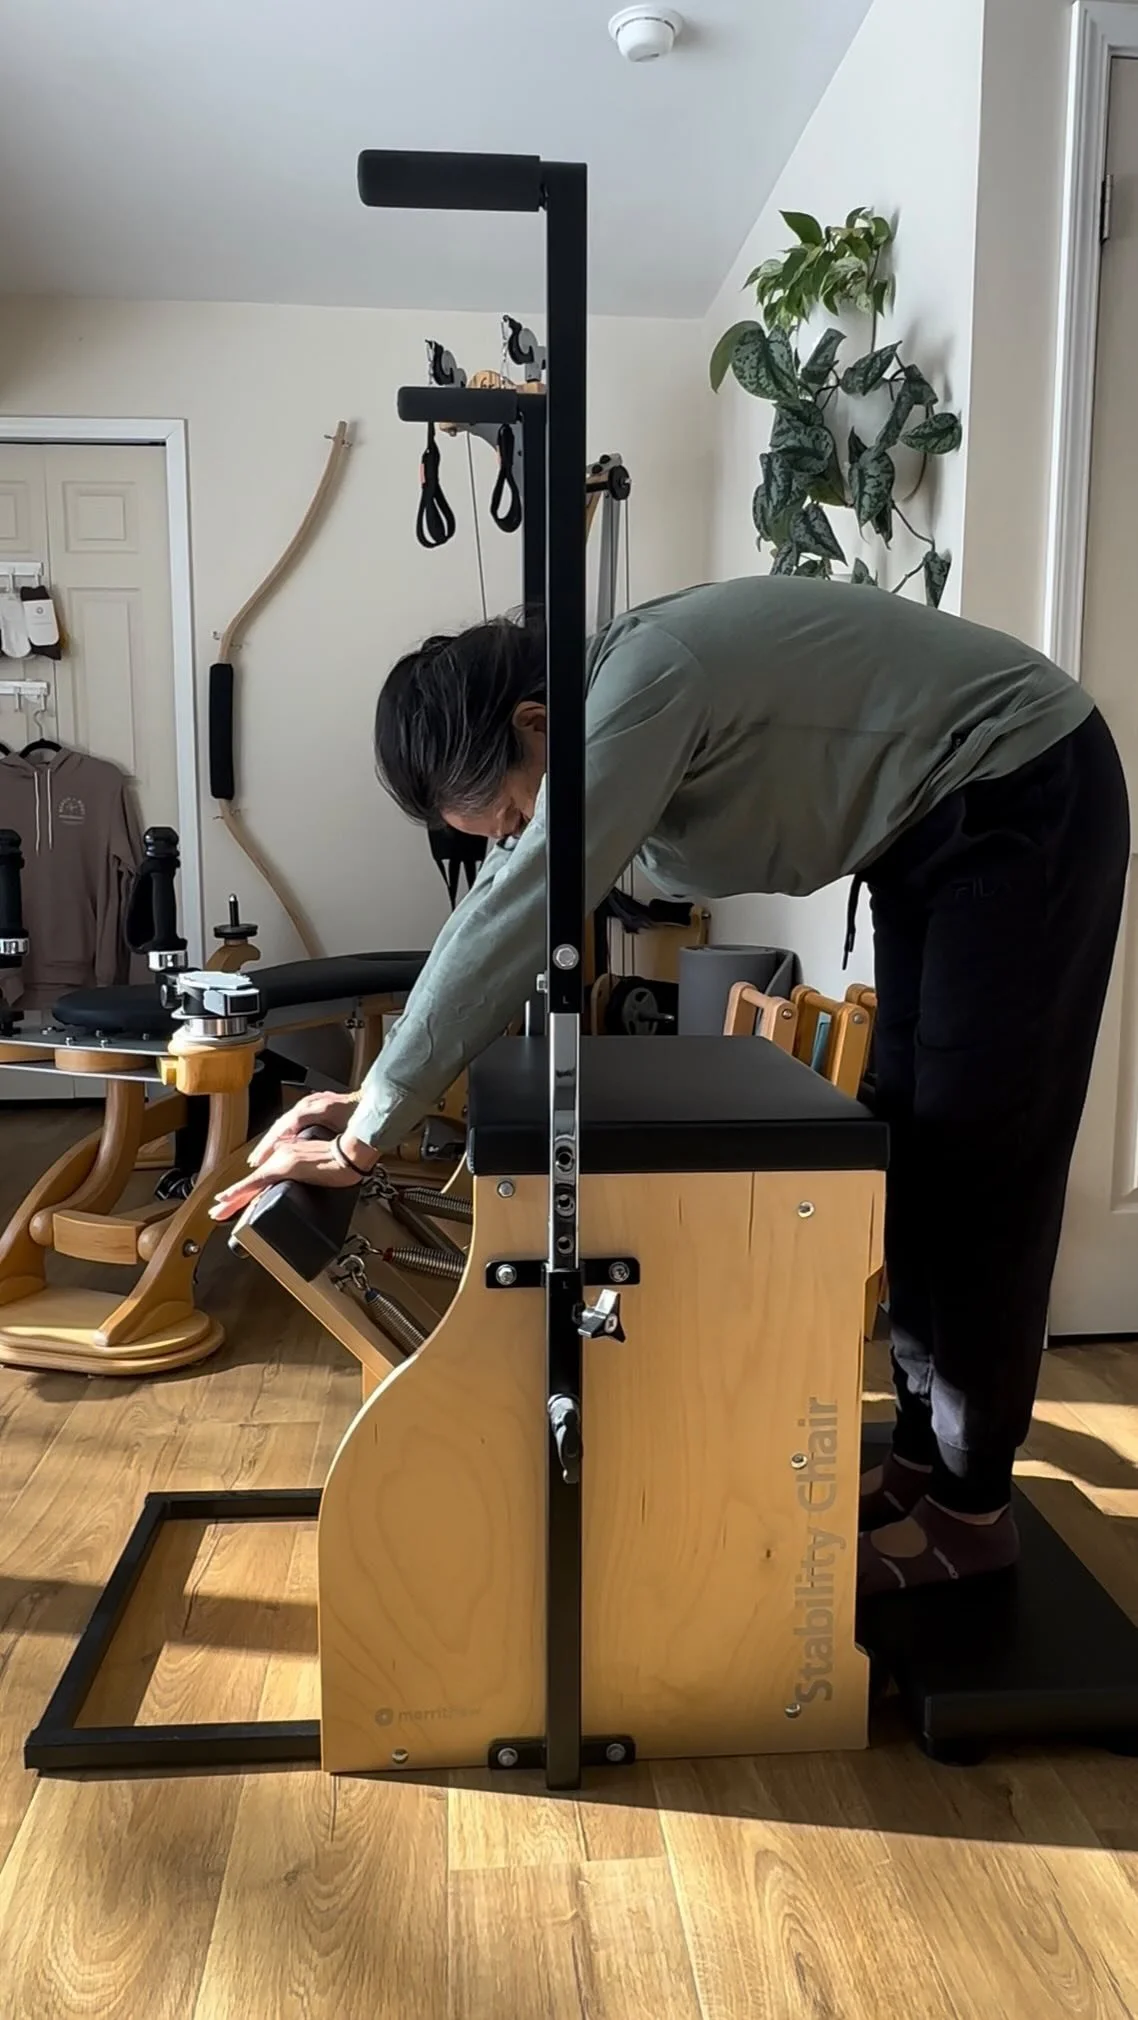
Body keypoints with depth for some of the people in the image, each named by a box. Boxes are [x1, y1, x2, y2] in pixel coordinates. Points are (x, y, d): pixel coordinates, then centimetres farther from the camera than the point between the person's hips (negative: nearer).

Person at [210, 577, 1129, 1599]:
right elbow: (504, 920, 4)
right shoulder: (610, 717, -1)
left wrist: (367, 1135, -27)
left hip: (1028, 801, -9)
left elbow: (518, 922, -32)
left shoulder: (645, 681, -29)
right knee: (916, 1140, 10)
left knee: (979, 1152, -7)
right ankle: (924, 1451, 23)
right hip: (933, 828, 9)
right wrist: (377, 1095, 0)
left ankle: (973, 1504, 7)